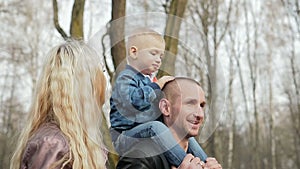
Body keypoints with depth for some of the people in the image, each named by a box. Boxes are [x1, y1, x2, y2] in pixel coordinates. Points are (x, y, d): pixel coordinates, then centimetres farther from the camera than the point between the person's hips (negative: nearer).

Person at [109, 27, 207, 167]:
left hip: (148, 133, 10)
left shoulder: (148, 80, 21)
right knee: (156, 126, -35)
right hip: (125, 137, -10)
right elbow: (133, 100, -31)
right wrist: (156, 87, -22)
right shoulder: (125, 78, -10)